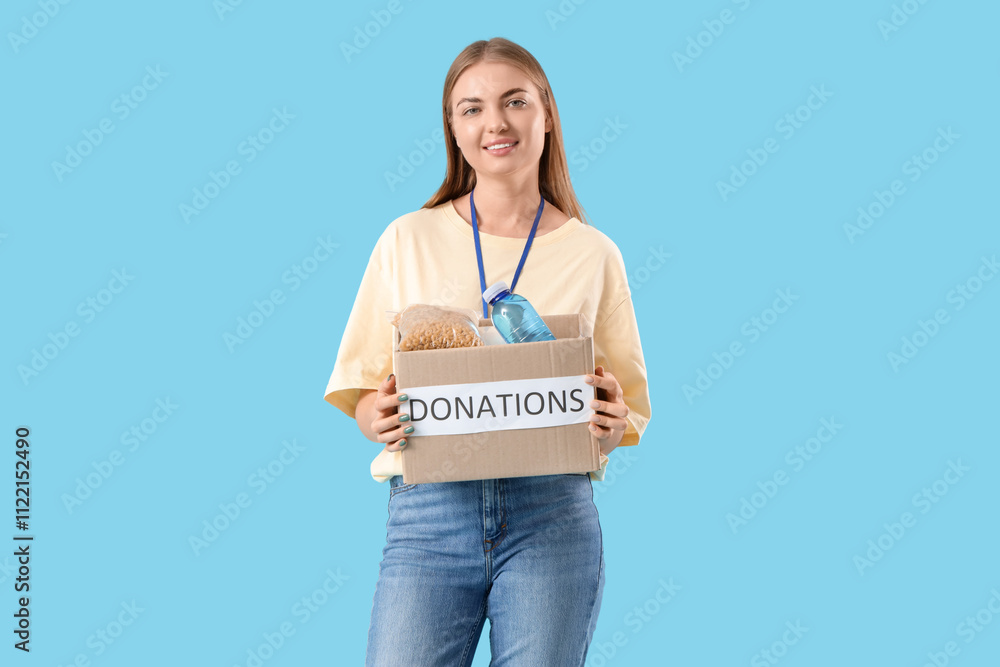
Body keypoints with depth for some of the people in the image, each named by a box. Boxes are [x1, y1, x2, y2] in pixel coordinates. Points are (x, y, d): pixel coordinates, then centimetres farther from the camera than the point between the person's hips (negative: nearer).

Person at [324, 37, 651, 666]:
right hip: (428, 511, 0)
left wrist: (613, 424, -10)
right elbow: (359, 389, 10)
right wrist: (379, 419, -12)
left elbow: (631, 410, 12)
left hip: (553, 513, 1)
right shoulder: (408, 240, 7)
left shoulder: (594, 255, 8)